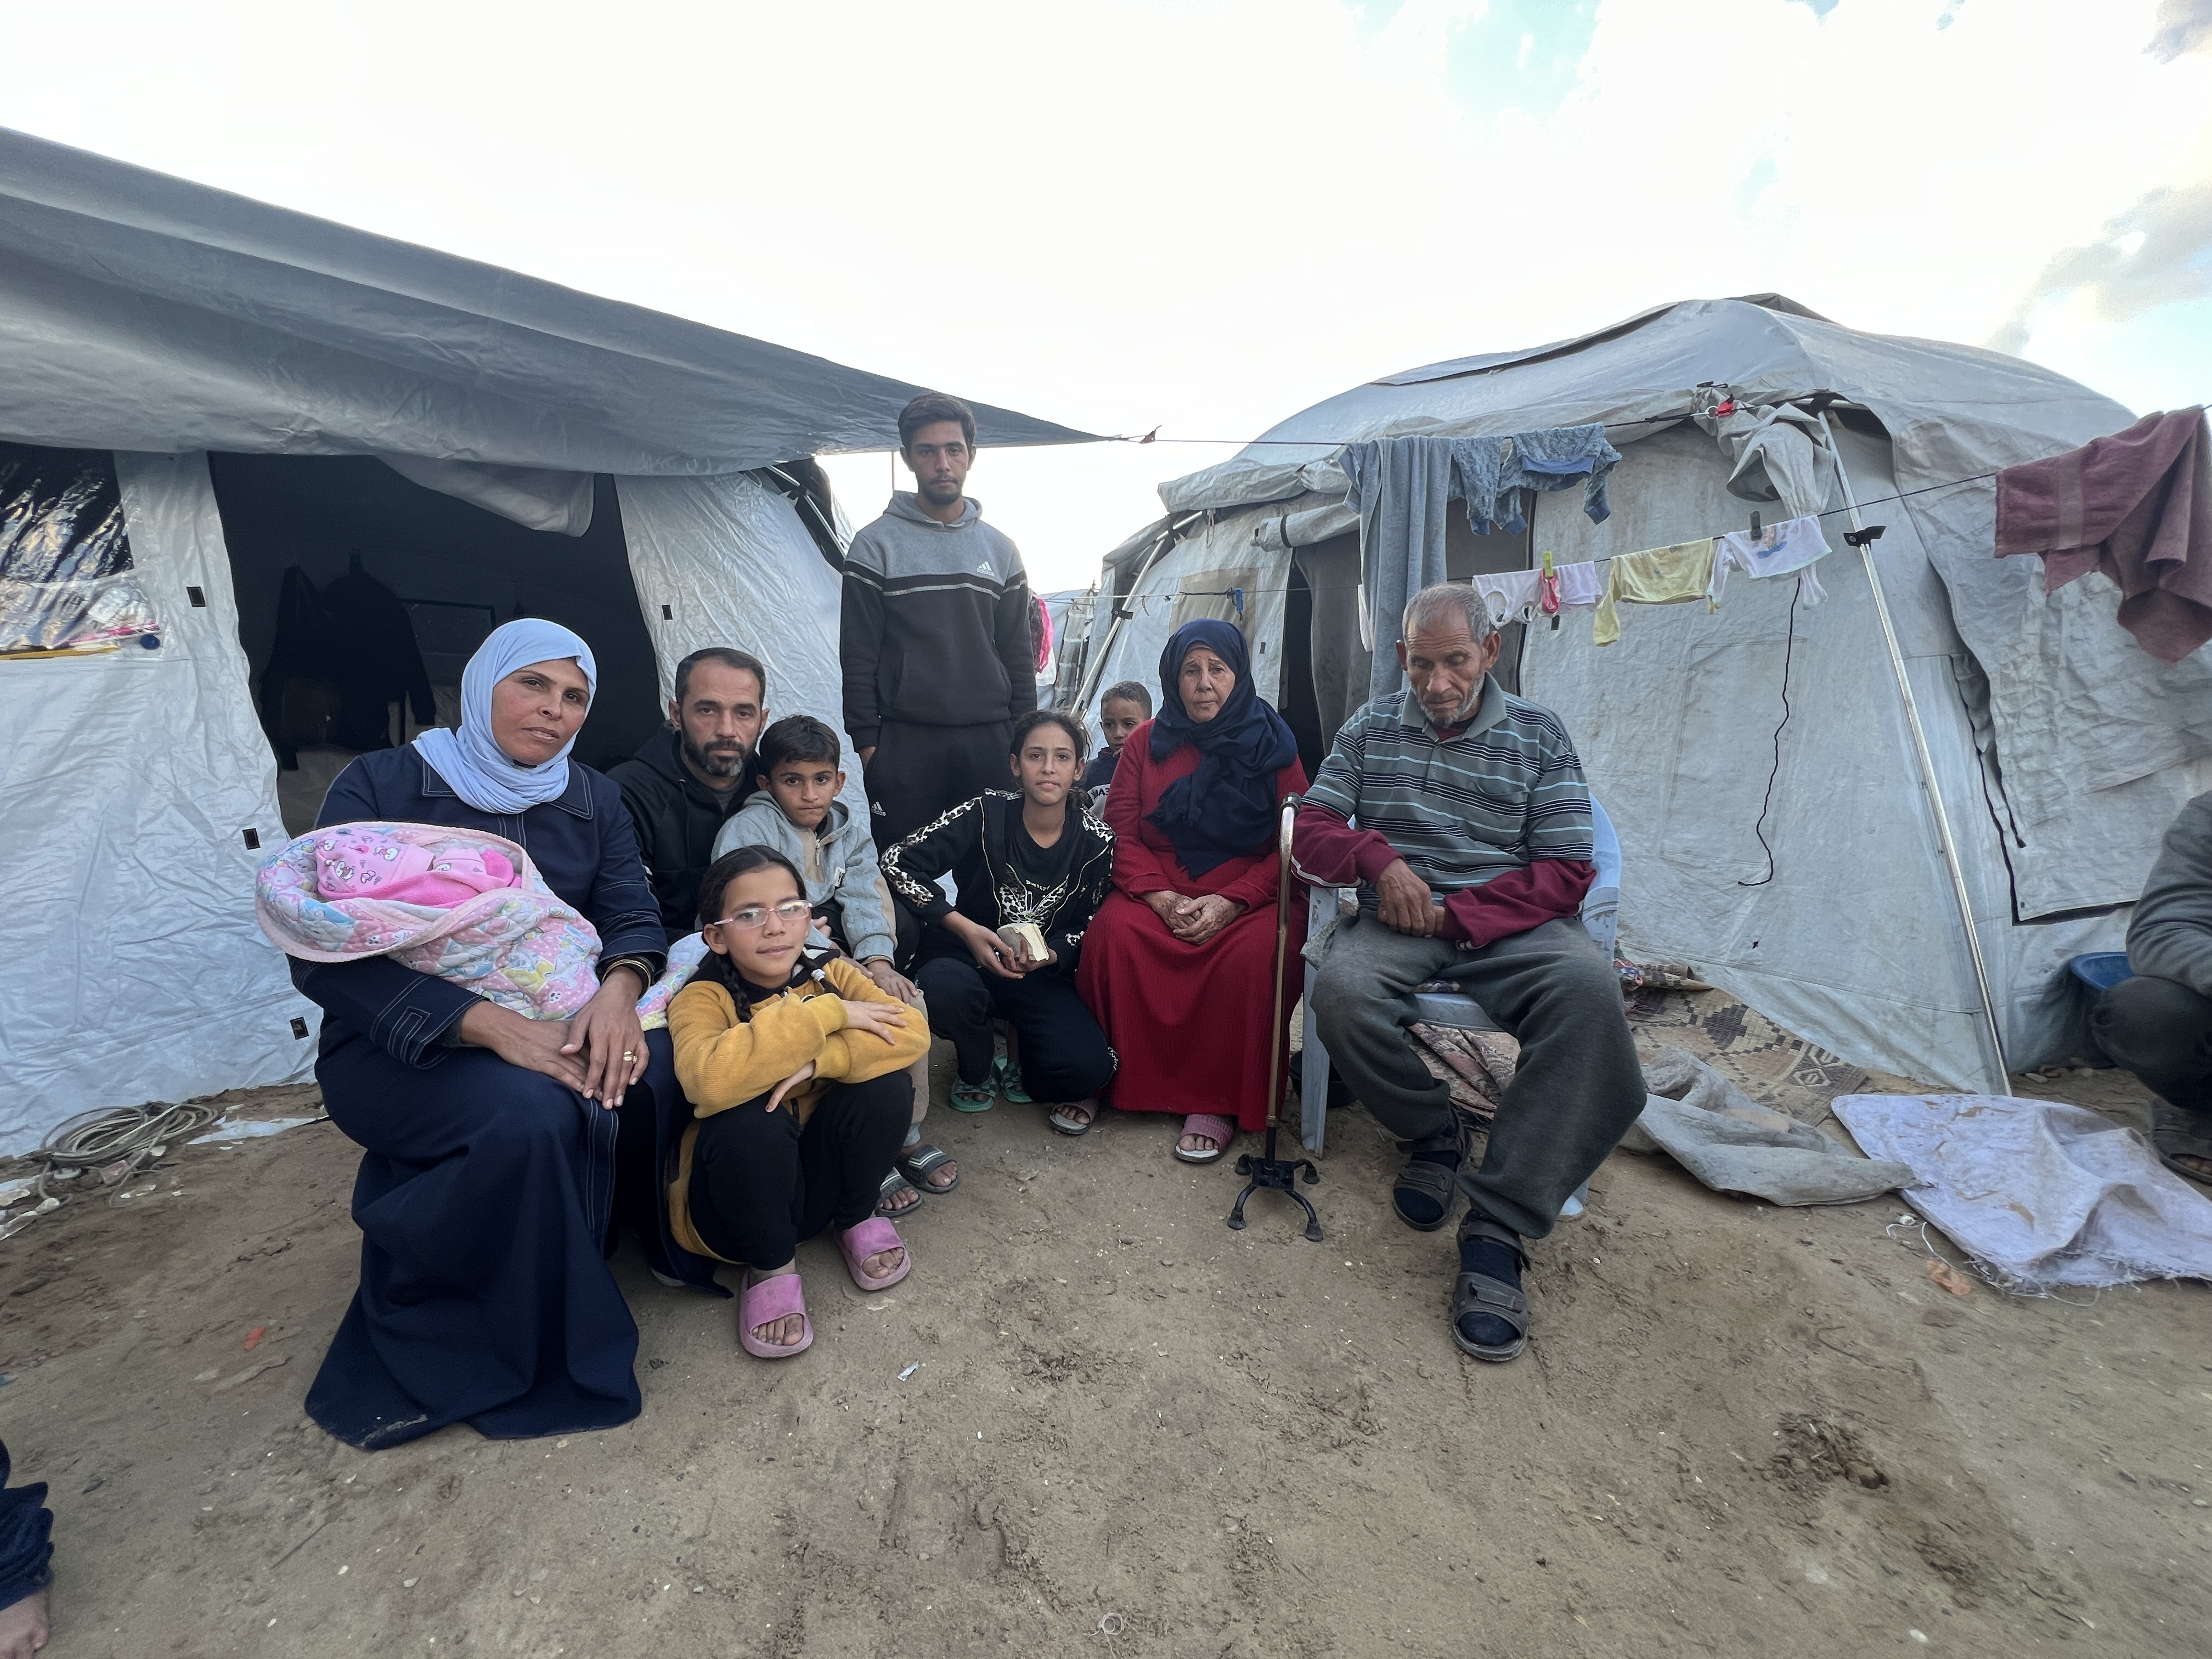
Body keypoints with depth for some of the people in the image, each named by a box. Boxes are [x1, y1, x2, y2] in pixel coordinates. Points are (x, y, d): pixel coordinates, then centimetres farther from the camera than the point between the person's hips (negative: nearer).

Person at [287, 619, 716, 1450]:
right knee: (531, 1113, -33)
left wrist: (619, 987, -25)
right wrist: (494, 1025, -30)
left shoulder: (593, 800, 6)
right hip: (400, 1047, -4)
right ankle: (417, 1332, -7)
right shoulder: (381, 784, -8)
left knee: (660, 1070, -24)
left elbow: (633, 915, 1)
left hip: (558, 1024, 4)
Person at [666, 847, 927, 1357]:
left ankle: (857, 1218, 5)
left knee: (884, 1082, -24)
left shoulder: (830, 972, -8)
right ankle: (771, 1264, -6)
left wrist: (818, 1061, -35)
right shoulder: (703, 998, -18)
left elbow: (912, 1033, -23)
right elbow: (708, 1079, -41)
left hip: (822, 1170, 4)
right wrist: (826, 1013, -35)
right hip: (739, 1191, -3)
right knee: (750, 1120, -35)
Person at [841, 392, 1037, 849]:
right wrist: (866, 742, -7)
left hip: (989, 742, 3)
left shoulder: (999, 549, 12)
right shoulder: (876, 544, 2)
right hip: (905, 743, -2)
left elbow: (1019, 654, 12)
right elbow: (858, 654, -1)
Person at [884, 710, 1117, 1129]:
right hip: (969, 955, -1)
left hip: (1044, 973, 1)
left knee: (1089, 1067, -24)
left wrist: (1047, 955, -19)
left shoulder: (1096, 842, -7)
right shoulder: (987, 813, -13)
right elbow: (899, 863, -16)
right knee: (944, 988, -38)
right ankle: (978, 1071, 0)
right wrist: (965, 928, -24)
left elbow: (1087, 928, 3)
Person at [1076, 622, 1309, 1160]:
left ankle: (1218, 1101, -14)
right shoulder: (1146, 742, 10)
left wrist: (1230, 902, -15)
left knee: (1252, 955, -33)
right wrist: (1160, 897, -14)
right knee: (1111, 934, -29)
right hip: (1159, 890, 2)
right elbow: (1121, 833, 3)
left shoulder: (1272, 745, 5)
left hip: (1250, 896, -1)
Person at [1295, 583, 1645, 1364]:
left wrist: (1453, 912, -11)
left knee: (1588, 988, -34)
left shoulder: (1538, 734, 8)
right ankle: (1433, 1132, -2)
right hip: (1395, 920, 1)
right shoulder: (1372, 727, 13)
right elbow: (1312, 831, 9)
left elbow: (1565, 872, 2)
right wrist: (1378, 856, -13)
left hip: (1507, 920, 0)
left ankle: (1498, 1224, -26)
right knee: (1341, 990, -33)